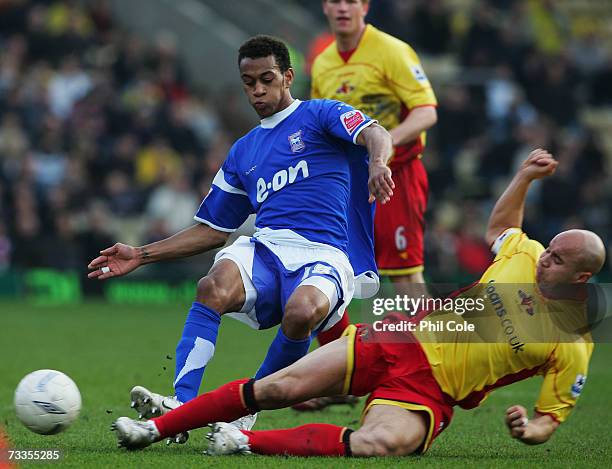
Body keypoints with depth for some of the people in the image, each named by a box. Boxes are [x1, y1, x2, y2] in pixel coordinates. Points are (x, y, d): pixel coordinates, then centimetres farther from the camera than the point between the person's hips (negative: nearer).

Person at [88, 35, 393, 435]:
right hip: (263, 247, 4)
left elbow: (376, 135, -10)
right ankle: (180, 406, -42)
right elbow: (213, 231, 32)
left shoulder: (319, 115, 11)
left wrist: (377, 163, -35)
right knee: (214, 286, -31)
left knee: (301, 313, -38)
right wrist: (140, 256, 24)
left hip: (323, 255, -4)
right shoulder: (243, 153, 27)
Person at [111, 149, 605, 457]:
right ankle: (156, 427, -3)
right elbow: (499, 228, 28)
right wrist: (525, 175, 15)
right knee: (280, 387, -11)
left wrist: (531, 430, -21)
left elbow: (551, 417, 2)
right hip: (404, 340, 5)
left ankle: (247, 442, -26)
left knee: (380, 443, -38)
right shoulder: (524, 255, 5)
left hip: (427, 394, -4)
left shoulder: (573, 349, -7)